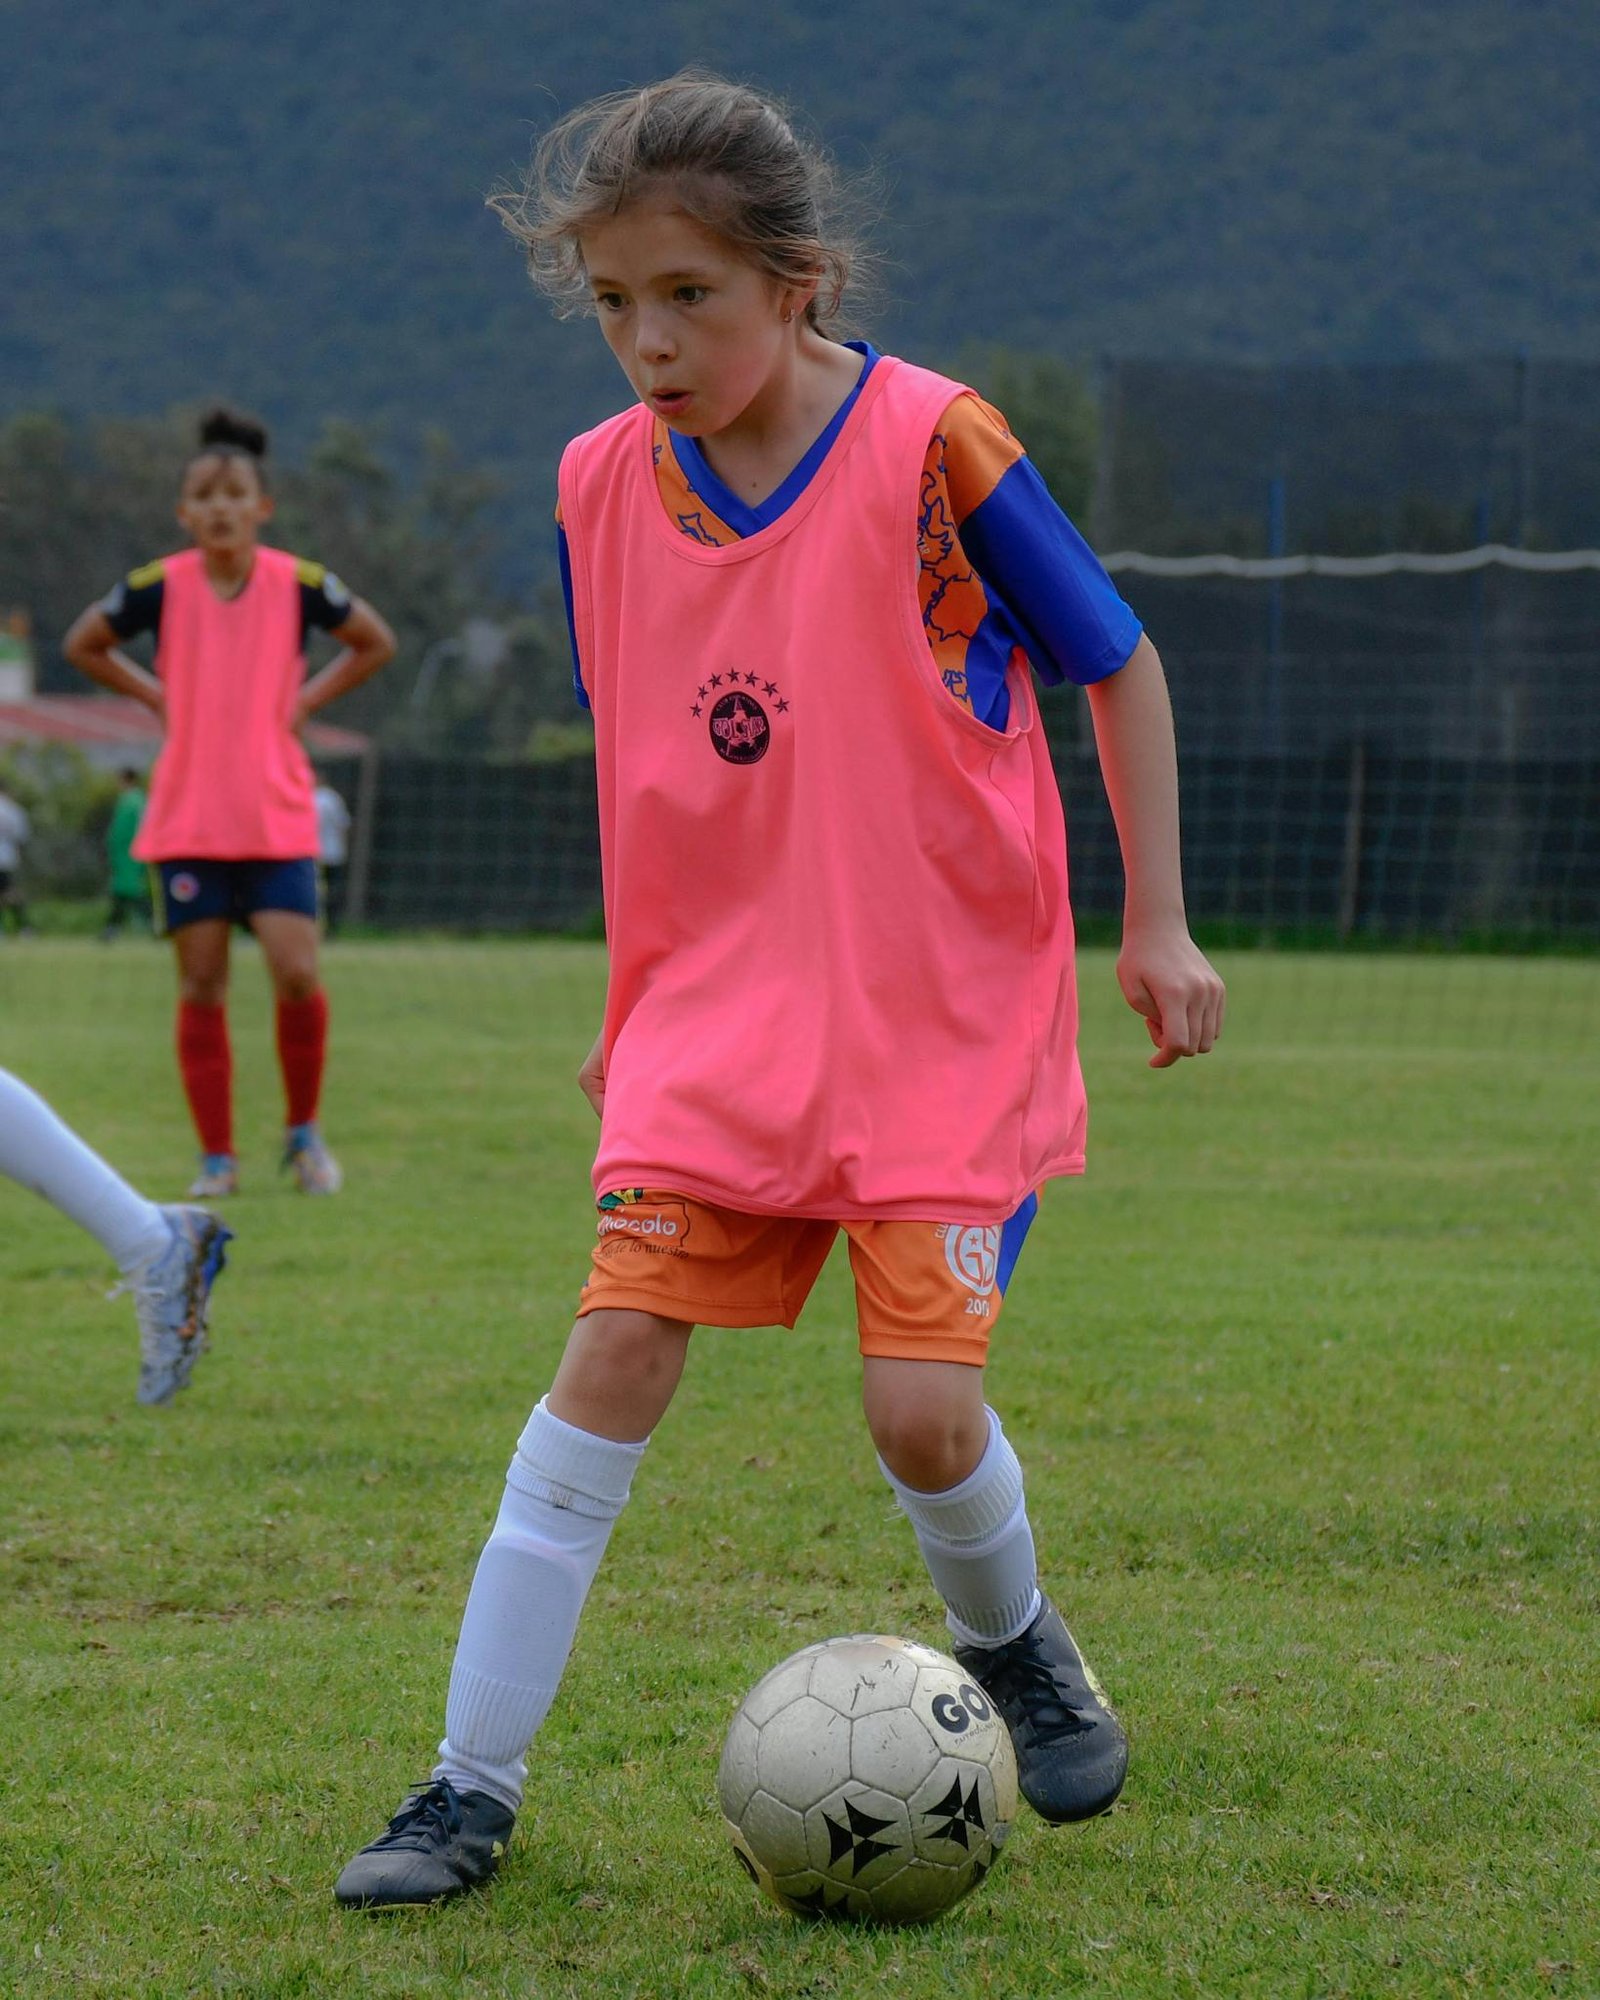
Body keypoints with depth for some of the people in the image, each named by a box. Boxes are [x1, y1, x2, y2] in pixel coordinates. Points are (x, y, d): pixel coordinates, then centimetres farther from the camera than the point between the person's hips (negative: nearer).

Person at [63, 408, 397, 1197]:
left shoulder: (298, 584, -4)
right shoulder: (160, 587, -4)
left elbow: (374, 643, 12)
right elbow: (84, 644, 13)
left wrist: (308, 699, 1)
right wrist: (156, 695, 2)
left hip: (277, 817, 0)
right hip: (188, 819, 0)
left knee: (296, 973, -11)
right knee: (201, 986, 1)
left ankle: (302, 1130, 11)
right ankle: (217, 1157, 11)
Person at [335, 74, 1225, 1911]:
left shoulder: (931, 445, -13)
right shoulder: (604, 482, 1)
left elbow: (1117, 666, -1)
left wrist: (1156, 923, -1)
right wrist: (632, 999, 20)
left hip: (952, 1012, -3)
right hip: (721, 1000, 3)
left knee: (920, 1405, -12)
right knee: (613, 1359, -8)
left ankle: (1011, 1644, 22)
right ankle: (473, 1788, -1)